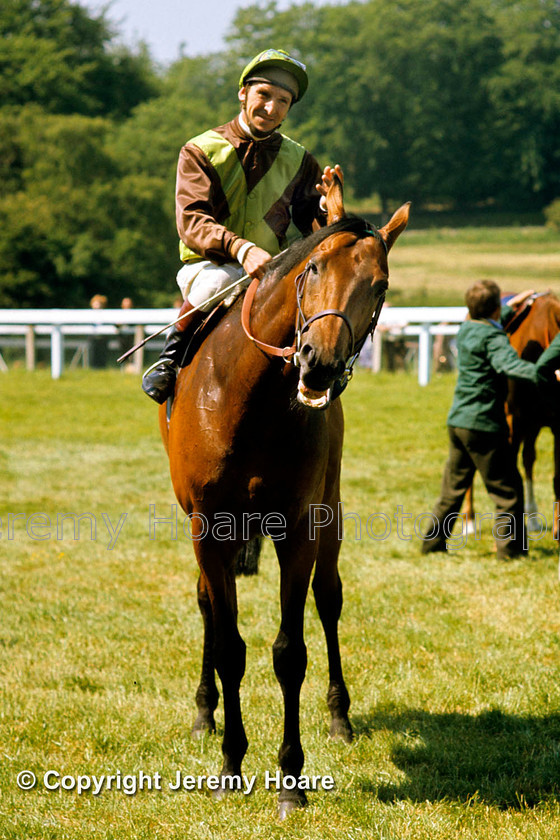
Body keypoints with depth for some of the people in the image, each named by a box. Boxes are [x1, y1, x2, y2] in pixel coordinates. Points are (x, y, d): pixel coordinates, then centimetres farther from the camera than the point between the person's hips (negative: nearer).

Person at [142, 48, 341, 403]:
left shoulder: (299, 161, 12)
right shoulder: (201, 151, 2)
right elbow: (191, 222, -13)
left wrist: (328, 204, -20)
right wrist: (240, 248, -32)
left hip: (275, 272, 3)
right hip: (209, 266, -3)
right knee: (219, 279, -37)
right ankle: (169, 358, -16)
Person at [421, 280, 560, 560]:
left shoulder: (466, 329, 9)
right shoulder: (493, 338, -16)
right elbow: (512, 365, -35)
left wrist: (511, 308, 42)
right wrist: (537, 373, -47)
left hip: (456, 420, 8)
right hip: (484, 424, -8)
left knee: (453, 485, 19)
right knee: (507, 488, 3)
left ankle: (433, 541, 23)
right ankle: (509, 547, 5)